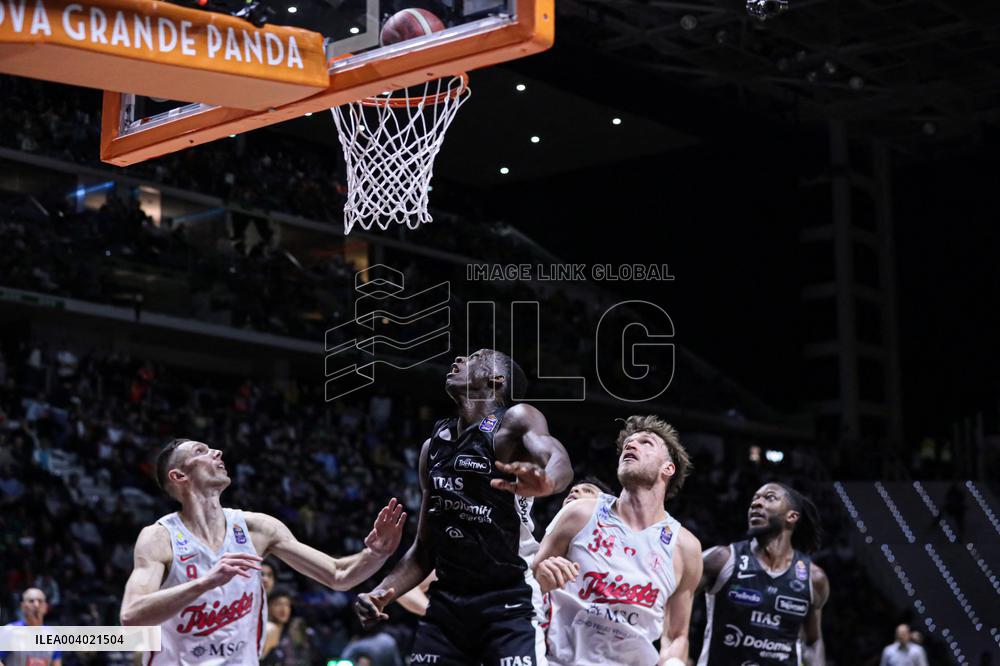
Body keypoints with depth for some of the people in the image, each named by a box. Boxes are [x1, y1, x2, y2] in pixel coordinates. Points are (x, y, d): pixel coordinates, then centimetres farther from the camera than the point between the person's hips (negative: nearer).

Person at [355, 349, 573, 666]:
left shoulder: (515, 420, -7)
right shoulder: (433, 446, 12)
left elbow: (559, 460, -30)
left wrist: (545, 481, -54)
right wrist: (383, 592, 1)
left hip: (510, 603, -6)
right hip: (447, 602, 6)